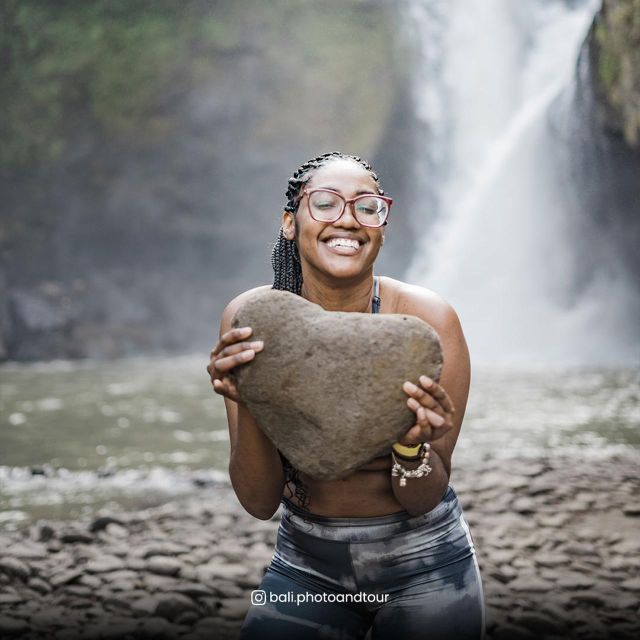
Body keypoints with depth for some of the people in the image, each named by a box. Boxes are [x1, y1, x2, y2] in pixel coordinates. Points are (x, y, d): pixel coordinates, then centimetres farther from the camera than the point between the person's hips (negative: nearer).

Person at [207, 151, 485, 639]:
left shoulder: (427, 319, -19)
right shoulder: (250, 319, -14)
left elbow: (423, 501, -13)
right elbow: (259, 503, -15)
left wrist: (413, 445, -34)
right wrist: (246, 404, -32)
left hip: (421, 564, -1)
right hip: (305, 561, 1)